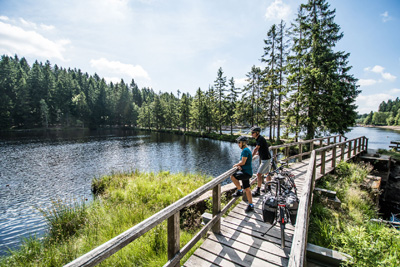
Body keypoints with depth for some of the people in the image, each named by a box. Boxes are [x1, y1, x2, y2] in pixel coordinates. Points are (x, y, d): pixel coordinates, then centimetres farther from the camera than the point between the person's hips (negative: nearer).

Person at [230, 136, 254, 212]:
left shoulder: (245, 150, -16)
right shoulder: (246, 150, 16)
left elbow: (243, 162, -22)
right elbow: (242, 161, 20)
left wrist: (236, 165, -5)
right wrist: (239, 165, -1)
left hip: (246, 172, -10)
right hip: (246, 172, 10)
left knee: (232, 176, -21)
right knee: (247, 189, 14)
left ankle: (239, 190, -5)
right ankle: (251, 205, 23)